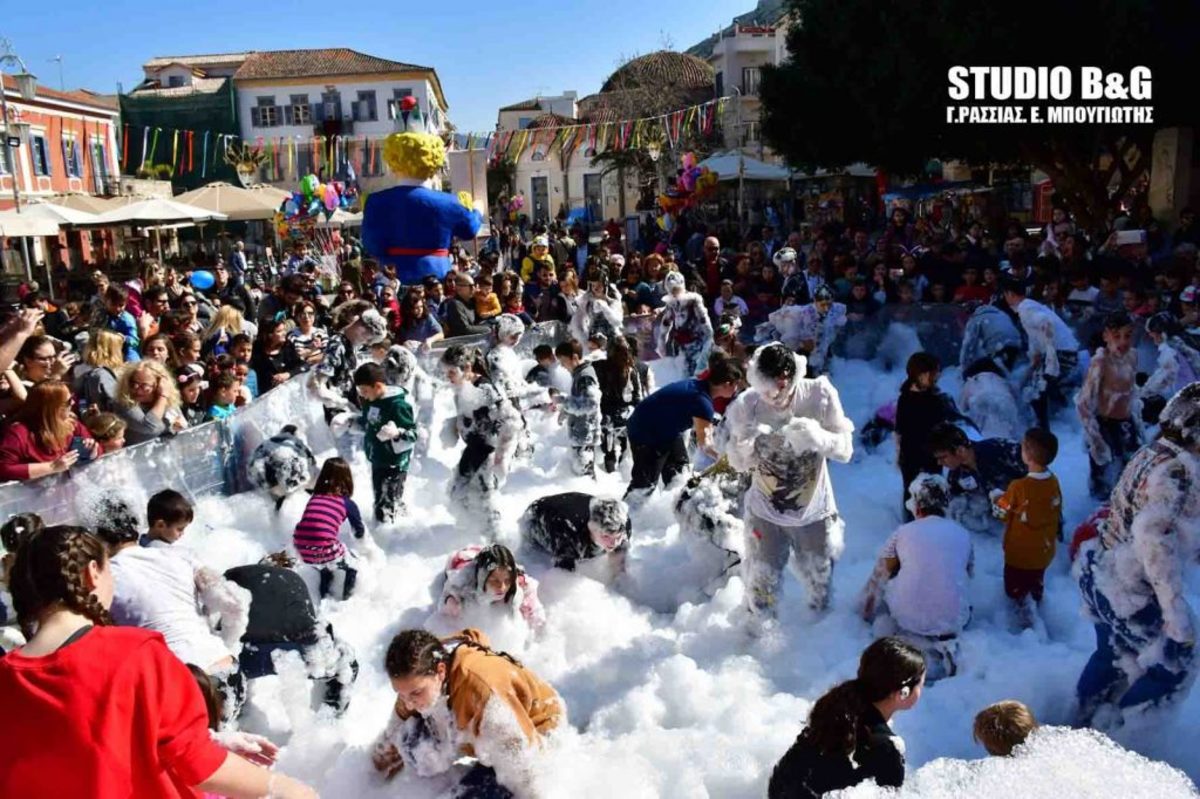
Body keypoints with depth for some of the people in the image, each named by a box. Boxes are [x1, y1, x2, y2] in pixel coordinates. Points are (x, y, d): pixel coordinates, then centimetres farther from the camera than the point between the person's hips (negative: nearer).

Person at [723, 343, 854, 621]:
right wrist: (749, 447, -34)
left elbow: (846, 449, -17)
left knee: (820, 583, 18)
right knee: (761, 584, 13)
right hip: (765, 513, 0)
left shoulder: (820, 394, -21)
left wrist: (819, 438, -37)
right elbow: (736, 462, -11)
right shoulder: (746, 405, -21)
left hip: (814, 512, 1)